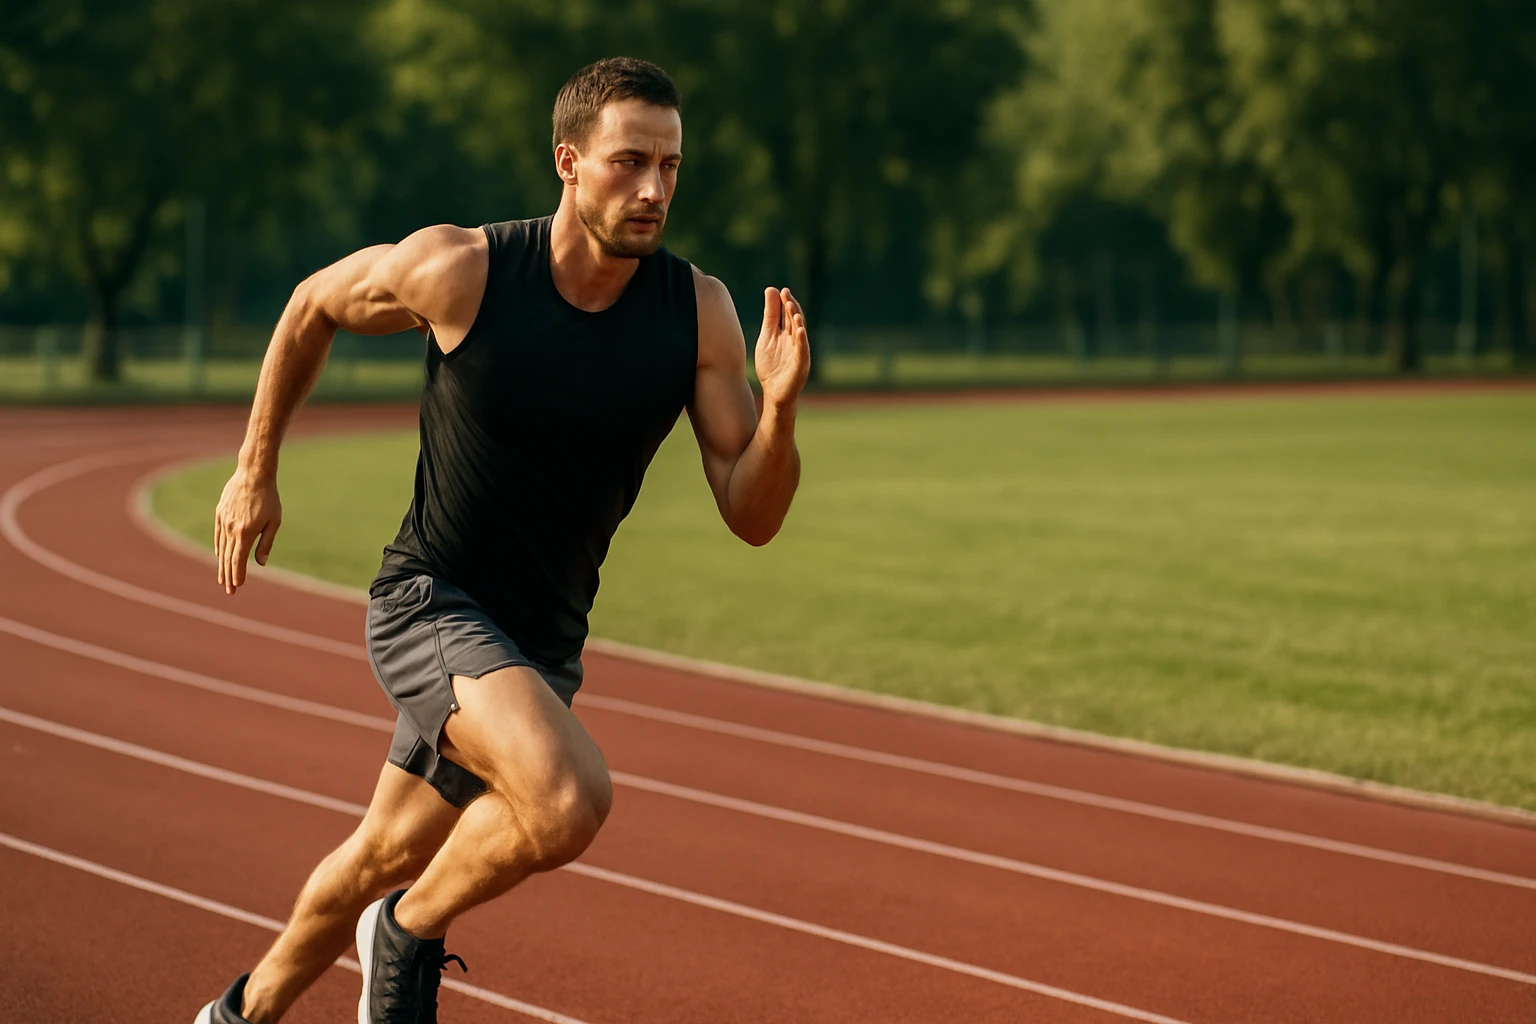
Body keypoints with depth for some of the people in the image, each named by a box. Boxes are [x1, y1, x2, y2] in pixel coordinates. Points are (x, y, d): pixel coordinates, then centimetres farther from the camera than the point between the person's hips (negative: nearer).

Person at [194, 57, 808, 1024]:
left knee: (385, 859, 20)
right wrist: (255, 471, 7)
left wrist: (780, 406, -29)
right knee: (569, 800, -30)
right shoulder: (459, 270, -17)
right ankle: (410, 937, -1)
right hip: (431, 605, -5)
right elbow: (312, 308, 3)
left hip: (541, 640, 5)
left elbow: (752, 517, -10)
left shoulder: (700, 312, -10)